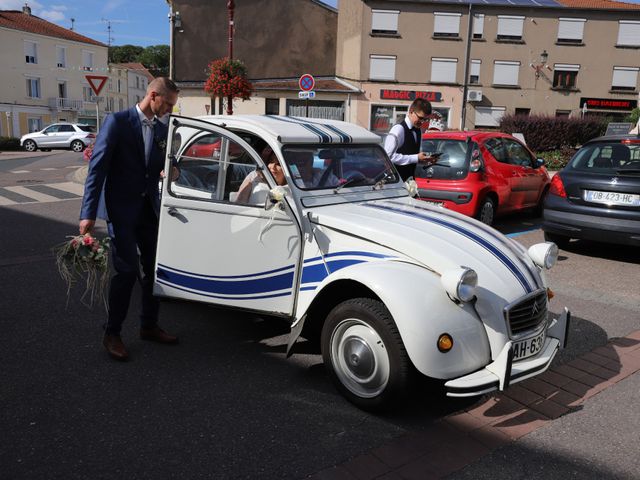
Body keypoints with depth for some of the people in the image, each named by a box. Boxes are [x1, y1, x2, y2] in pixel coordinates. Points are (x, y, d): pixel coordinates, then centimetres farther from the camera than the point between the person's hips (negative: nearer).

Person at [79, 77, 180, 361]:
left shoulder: (162, 130, 9)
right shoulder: (117, 122, -9)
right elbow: (97, 167, -13)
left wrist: (167, 172, -6)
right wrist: (88, 214, -18)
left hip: (149, 209, 6)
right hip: (121, 209, -6)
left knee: (154, 268, 9)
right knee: (128, 270, -8)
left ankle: (149, 326, 24)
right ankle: (112, 333, 8)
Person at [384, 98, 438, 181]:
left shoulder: (418, 131, 11)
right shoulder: (398, 129, -14)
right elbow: (389, 156, -22)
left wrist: (426, 160, 2)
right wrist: (416, 158, -21)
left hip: (409, 179, 8)